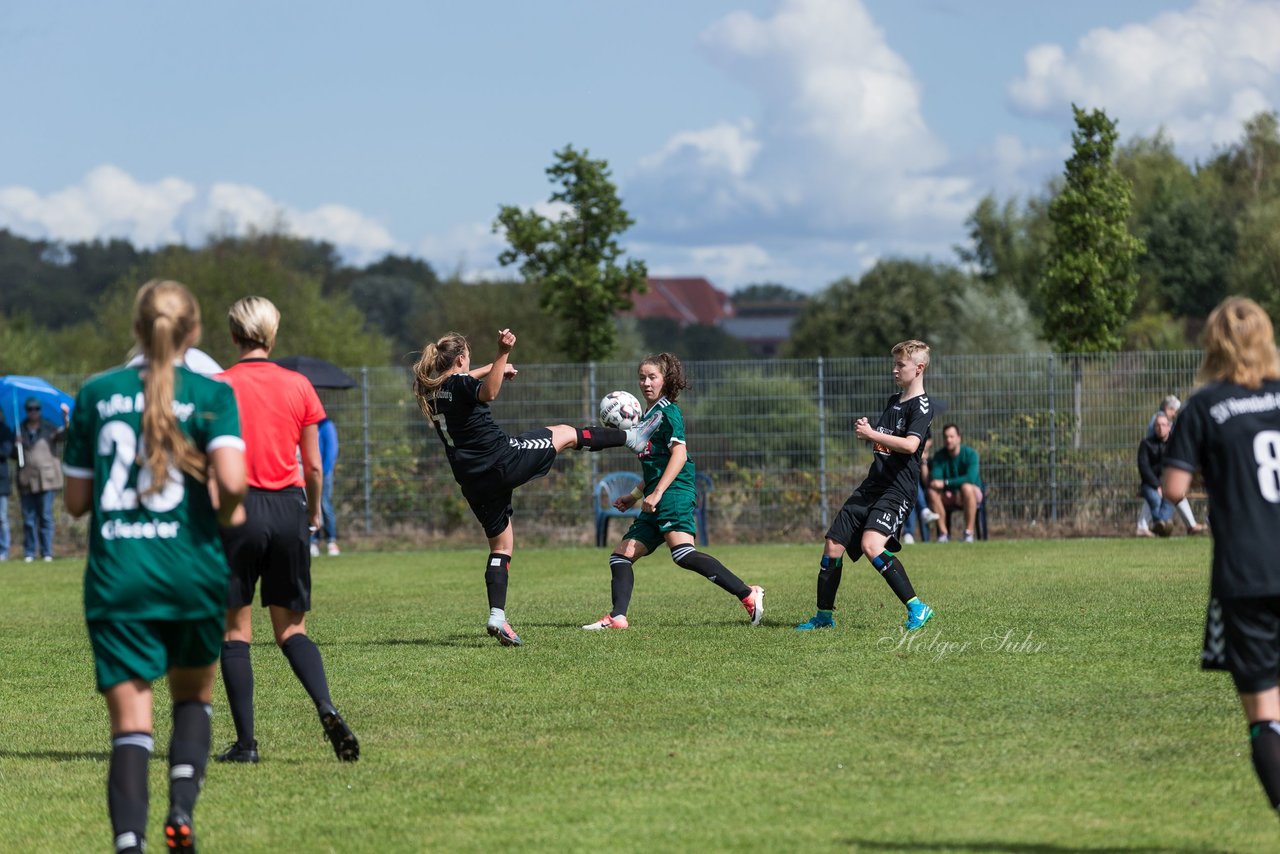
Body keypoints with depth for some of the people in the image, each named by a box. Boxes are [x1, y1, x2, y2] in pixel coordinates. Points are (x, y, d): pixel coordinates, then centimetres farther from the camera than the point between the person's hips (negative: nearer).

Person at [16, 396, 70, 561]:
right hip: (26, 480, 3)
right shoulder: (20, 429, 13)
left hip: (46, 478, -3)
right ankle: (29, 553, 7)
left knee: (46, 517, -2)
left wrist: (66, 419, -31)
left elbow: (63, 435, -15)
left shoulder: (49, 427, 4)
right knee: (28, 519, 3)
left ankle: (47, 553, 1)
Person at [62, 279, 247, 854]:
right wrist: (229, 515, 4)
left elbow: (76, 499, 8)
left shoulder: (96, 393, 6)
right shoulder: (211, 394, -2)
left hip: (115, 576, 1)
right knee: (193, 695, 23)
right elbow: (231, 481, -17)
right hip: (193, 573, -1)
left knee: (130, 722, -2)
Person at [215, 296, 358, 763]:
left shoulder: (218, 387, -5)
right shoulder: (298, 387, 3)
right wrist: (314, 511, 22)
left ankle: (245, 742, 1)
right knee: (291, 628, 11)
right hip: (288, 507, 3)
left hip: (239, 507, -3)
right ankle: (327, 709, -14)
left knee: (235, 629, 5)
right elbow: (313, 465, 7)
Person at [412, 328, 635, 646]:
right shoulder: (460, 385, -14)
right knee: (565, 433, 13)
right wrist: (502, 355, -49)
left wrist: (494, 367, 40)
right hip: (502, 460, -7)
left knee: (501, 545, 14)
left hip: (473, 481, 7)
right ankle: (631, 436, 25)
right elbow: (488, 393, -38)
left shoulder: (430, 390, 10)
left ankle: (497, 617, 2)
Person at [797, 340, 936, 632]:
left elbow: (910, 444, -24)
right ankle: (824, 615, 20)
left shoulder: (922, 406, -9)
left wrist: (871, 433, -19)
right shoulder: (893, 401, 19)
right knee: (834, 545, 6)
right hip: (872, 485, 9)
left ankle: (917, 608, -25)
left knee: (871, 545, -29)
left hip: (897, 490, -9)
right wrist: (867, 431, 7)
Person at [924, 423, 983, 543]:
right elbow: (934, 479, -11)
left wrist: (945, 483, -30)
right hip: (949, 497, 3)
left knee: (967, 487, -38)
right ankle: (943, 532, -21)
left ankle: (969, 532, -33)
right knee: (932, 491, -26)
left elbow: (971, 478, -27)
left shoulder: (970, 454, -13)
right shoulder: (939, 456, -1)